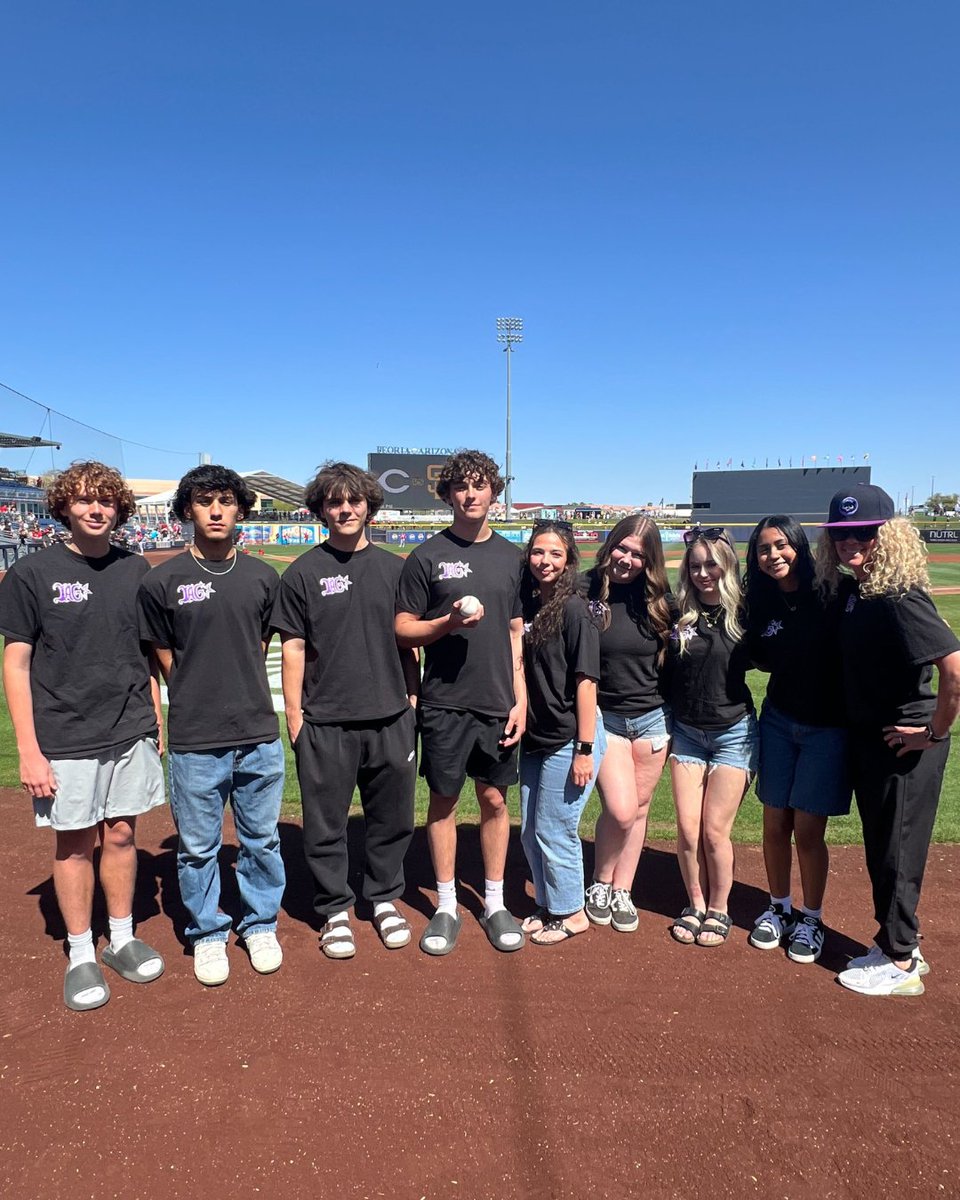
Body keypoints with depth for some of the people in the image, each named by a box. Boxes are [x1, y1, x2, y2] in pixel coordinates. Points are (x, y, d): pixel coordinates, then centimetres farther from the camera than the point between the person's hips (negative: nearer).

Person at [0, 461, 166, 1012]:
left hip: (131, 734, 3)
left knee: (122, 834, 12)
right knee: (75, 842, 8)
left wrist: (156, 723, 9)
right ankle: (81, 955, 24)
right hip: (65, 739, -2)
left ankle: (123, 939, 29)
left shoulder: (136, 571, 3)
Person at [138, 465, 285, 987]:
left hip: (259, 735, 3)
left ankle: (259, 926, 35)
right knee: (198, 847, 11)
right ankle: (207, 935, 32)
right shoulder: (162, 582, -4)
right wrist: (200, 703, 7)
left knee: (262, 840, 15)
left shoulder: (262, 577, 4)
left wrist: (245, 701, 8)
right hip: (195, 742, -2)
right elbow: (165, 658, 4)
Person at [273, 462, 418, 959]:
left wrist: (412, 700, 8)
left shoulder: (393, 568, 7)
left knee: (392, 818, 13)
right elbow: (294, 646, 0)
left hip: (390, 718, 3)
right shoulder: (303, 572, 0)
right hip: (325, 722, -2)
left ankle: (384, 898, 33)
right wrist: (294, 712, -3)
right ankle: (335, 910, 27)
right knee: (326, 824, 8)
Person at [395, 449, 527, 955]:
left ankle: (495, 904, 26)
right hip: (444, 704, -2)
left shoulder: (510, 556, 8)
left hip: (498, 703, 2)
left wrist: (520, 698, 3)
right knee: (443, 800, 8)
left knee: (495, 799, 10)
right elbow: (403, 629, -1)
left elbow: (516, 633, 9)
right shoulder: (426, 556, -2)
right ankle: (446, 908, 24)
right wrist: (450, 621, -19)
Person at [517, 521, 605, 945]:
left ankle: (571, 913, 25)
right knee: (530, 832, 16)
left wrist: (584, 750, -17)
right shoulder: (528, 605, 5)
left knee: (553, 831, 4)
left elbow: (586, 682, -16)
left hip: (568, 740, -7)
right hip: (535, 739, 7)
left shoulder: (574, 610, -14)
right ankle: (548, 906, 36)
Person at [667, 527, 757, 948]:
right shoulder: (679, 615, -3)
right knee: (687, 829, 4)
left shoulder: (744, 614, -8)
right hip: (686, 733, 2)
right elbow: (665, 674, 5)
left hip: (733, 732, -2)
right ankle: (695, 906, 25)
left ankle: (719, 910, 22)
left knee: (714, 830, 0)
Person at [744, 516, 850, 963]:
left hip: (828, 726, -4)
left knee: (807, 831, 1)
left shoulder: (829, 595, -14)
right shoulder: (761, 603, 0)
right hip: (778, 720, 4)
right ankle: (779, 908, 32)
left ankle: (812, 919, 23)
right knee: (775, 825, 10)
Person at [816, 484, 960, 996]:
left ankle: (900, 964, 23)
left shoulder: (900, 597, -23)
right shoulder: (851, 589, 3)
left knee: (896, 853, 6)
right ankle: (896, 944, 36)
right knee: (878, 849, 19)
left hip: (906, 745, -8)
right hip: (867, 738, 8)